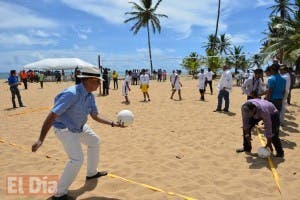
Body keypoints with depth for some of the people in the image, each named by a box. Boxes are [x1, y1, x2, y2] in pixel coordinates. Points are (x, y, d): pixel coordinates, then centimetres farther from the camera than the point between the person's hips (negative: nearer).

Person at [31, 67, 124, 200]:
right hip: (65, 129, -9)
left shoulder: (90, 96, -5)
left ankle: (91, 173, 43)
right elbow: (52, 115, -33)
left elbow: (95, 116, 7)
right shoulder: (72, 94, -31)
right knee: (77, 160, -18)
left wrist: (112, 123, -1)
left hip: (79, 127, 9)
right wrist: (41, 139, -38)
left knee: (94, 141, 23)